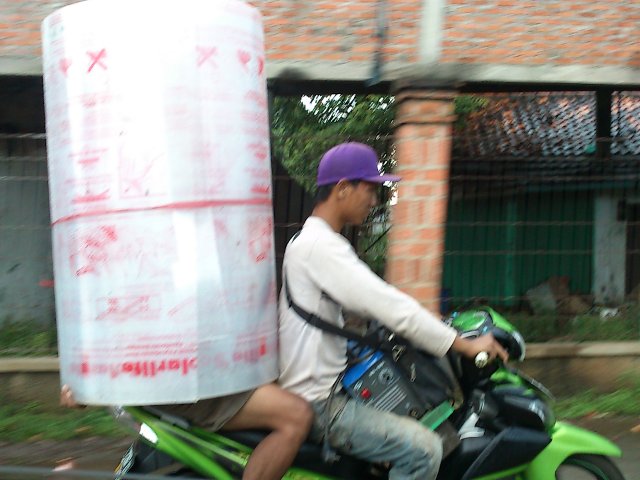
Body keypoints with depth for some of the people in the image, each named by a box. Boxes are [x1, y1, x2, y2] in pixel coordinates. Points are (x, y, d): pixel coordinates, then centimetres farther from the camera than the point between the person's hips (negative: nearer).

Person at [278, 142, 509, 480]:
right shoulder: (320, 246, -20)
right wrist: (466, 345, -21)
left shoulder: (308, 240, 14)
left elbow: (368, 301, 21)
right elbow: (387, 303, -26)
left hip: (323, 385, 11)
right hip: (316, 403, -11)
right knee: (423, 449, -19)